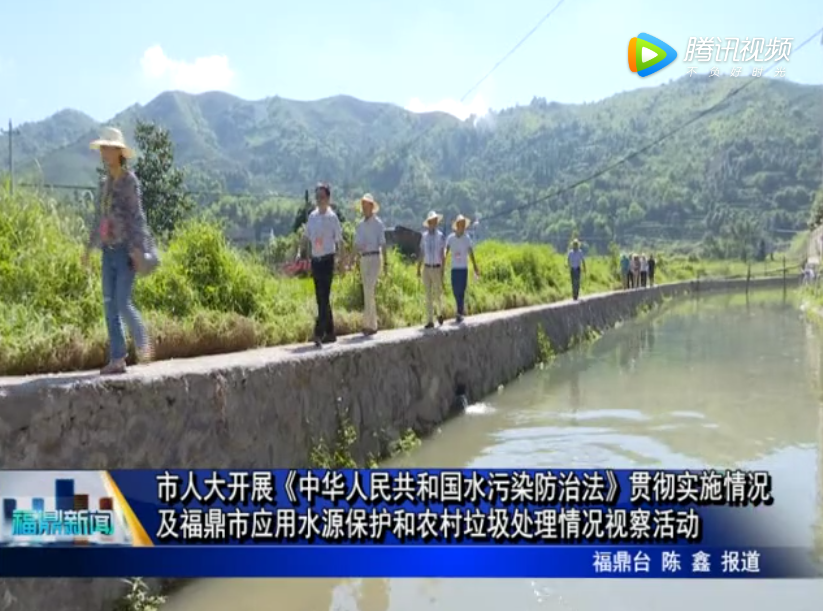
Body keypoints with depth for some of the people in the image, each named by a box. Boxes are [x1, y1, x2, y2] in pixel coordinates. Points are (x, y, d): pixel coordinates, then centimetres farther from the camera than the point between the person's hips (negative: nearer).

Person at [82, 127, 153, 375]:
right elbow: (99, 218, 20)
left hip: (127, 249, -7)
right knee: (109, 304, 3)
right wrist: (90, 247, 19)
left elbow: (137, 215, -14)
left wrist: (137, 248, -21)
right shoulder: (105, 183, 14)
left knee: (122, 302, -10)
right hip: (109, 250, 7)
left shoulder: (129, 180, -7)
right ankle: (117, 359, 7)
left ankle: (142, 341, 16)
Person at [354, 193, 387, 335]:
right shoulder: (360, 225, 14)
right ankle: (372, 324, 14)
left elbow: (383, 243, -6)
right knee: (368, 292, 9)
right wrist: (359, 248, -9)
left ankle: (368, 323, -15)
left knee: (369, 291, -15)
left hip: (374, 258, -7)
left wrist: (386, 262, -9)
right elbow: (356, 244, 14)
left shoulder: (378, 223, -3)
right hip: (363, 259, 7)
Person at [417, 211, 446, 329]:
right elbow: (421, 253, 8)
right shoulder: (424, 236, 4)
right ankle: (430, 321, 2)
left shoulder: (440, 236, -6)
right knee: (428, 296, 0)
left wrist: (442, 271, -12)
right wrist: (418, 269, 4)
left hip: (437, 268, -2)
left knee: (438, 295, 4)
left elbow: (443, 255, -7)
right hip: (426, 268, 2)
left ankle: (440, 313, 32)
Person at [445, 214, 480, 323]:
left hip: (464, 268, -1)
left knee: (461, 291, -6)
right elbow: (446, 252, -7)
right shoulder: (450, 238, -1)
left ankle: (459, 313, -2)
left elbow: (471, 254, 1)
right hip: (454, 268, 1)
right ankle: (462, 310, 26)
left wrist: (476, 269, 1)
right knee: (455, 291, 7)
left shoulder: (467, 238, -2)